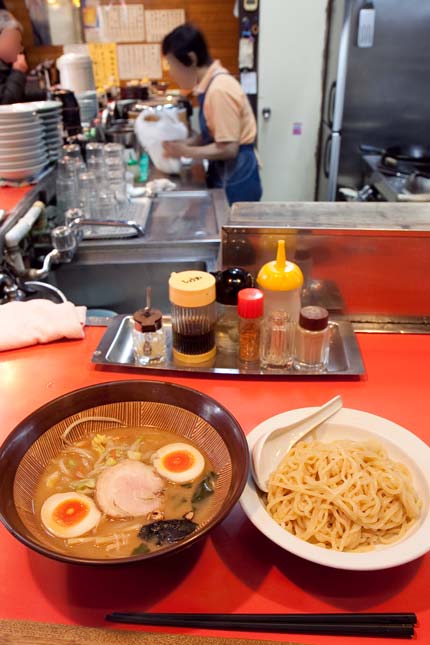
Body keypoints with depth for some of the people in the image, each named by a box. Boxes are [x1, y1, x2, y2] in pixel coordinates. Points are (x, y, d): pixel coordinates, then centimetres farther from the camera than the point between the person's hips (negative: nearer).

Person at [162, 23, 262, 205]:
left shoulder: (219, 89, -22)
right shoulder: (211, 84, 6)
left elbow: (228, 148, -23)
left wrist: (185, 151, -16)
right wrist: (182, 144, 0)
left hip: (237, 182, -9)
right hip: (226, 178, 9)